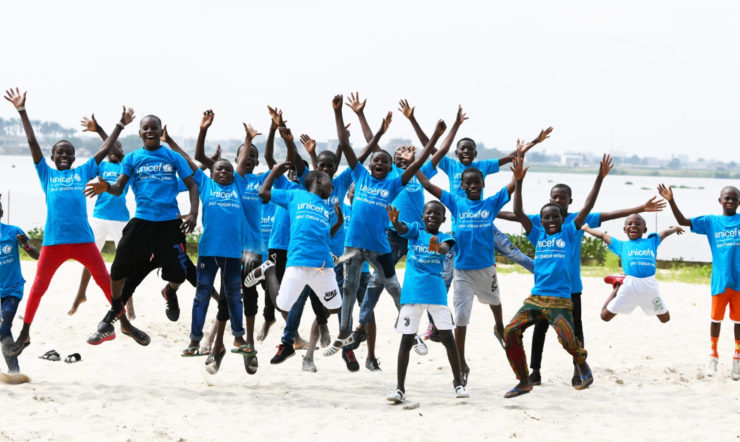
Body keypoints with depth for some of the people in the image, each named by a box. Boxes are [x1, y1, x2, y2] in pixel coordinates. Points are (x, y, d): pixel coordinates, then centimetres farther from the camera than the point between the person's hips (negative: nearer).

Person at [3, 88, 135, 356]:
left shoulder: (82, 173, 14)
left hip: (83, 238, 1)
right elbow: (33, 143, 7)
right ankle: (24, 334, 10)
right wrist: (22, 111, 3)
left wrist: (121, 125, 19)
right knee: (38, 286, 1)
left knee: (105, 280, 5)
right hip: (54, 240, -1)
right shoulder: (47, 174, 11)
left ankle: (124, 322, 18)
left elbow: (105, 150, 18)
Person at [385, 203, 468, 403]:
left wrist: (437, 247, -45)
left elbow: (445, 248, -19)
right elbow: (403, 229, -17)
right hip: (412, 292, 0)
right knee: (407, 340, 1)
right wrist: (394, 221, -42)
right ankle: (400, 388, 5)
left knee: (448, 338, -3)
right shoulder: (416, 230, 5)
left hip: (436, 291, 0)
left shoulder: (444, 237, 4)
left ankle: (458, 383, 10)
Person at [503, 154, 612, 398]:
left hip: (560, 301, -3)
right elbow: (519, 212, 6)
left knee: (569, 340, -22)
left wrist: (600, 178, -5)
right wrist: (519, 182, -3)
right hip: (535, 299, 3)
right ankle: (524, 381, 3)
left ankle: (583, 366, 12)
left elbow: (586, 208, 2)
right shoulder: (538, 236, 14)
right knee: (510, 332, -11)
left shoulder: (568, 233, 8)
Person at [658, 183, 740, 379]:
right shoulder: (711, 221, 5)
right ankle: (713, 356, 22)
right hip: (720, 280, 0)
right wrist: (671, 201, -9)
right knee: (716, 318, 7)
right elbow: (683, 221, 2)